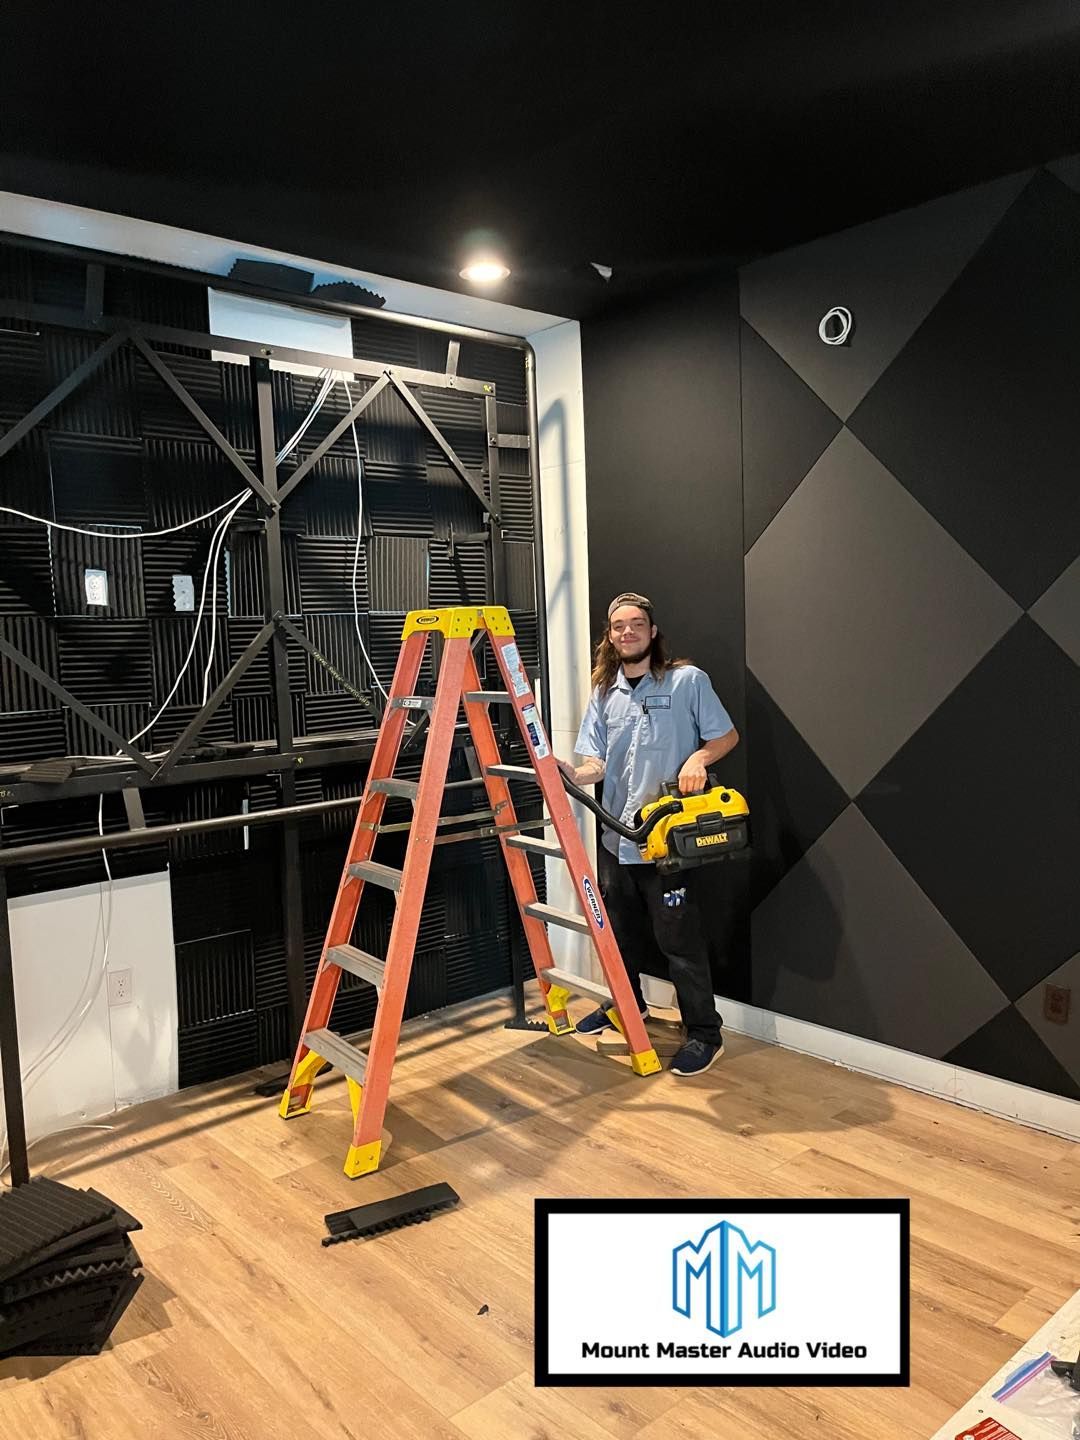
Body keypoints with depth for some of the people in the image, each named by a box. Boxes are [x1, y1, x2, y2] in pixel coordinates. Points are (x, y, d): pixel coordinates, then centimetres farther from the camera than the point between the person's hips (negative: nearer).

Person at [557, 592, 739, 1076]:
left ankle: (704, 1035, 13)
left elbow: (727, 735, 1)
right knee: (619, 929, 20)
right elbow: (597, 764, 4)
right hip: (617, 835, 6)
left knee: (679, 938, -2)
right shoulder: (604, 694, 10)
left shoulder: (687, 680, -3)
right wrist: (573, 773, -17)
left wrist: (698, 758, -18)